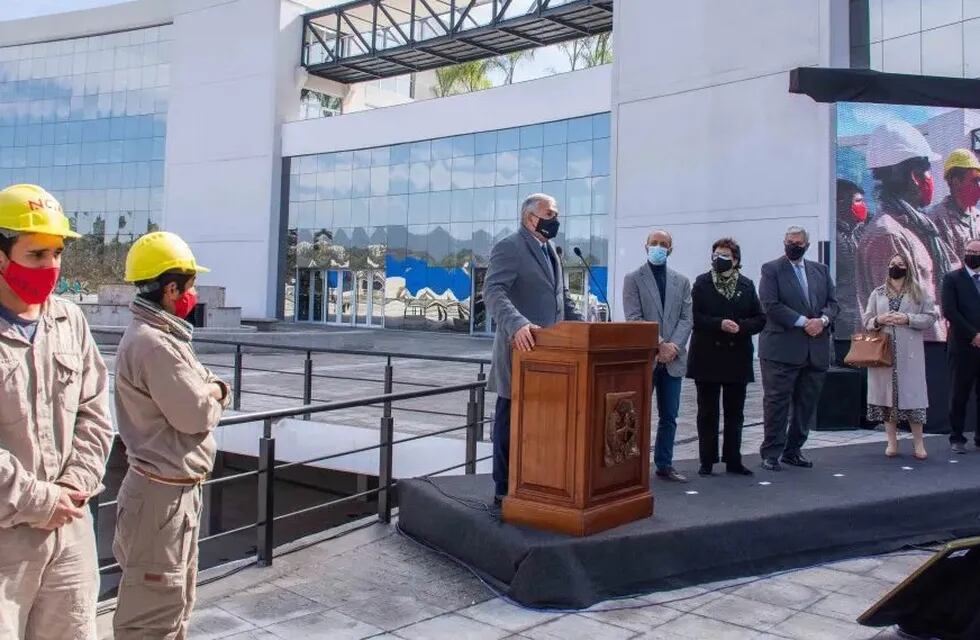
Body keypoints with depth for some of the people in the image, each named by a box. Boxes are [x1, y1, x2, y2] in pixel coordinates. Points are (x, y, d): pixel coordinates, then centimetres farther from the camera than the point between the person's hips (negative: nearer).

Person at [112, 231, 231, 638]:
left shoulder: (162, 335, 12)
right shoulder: (154, 344, -22)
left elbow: (205, 389, 13)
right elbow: (196, 415, -23)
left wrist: (211, 391, -9)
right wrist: (213, 397, -3)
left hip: (179, 489, 10)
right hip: (163, 494, -10)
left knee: (176, 603, 23)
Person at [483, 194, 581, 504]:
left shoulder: (550, 251, 19)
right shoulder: (509, 247, -9)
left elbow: (563, 298, 24)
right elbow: (494, 292, -22)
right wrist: (516, 324, -39)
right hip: (522, 348, -8)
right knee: (511, 422, 1)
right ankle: (504, 491, 11)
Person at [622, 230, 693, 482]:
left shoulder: (682, 282, 13)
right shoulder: (633, 279, 2)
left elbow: (686, 319, 6)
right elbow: (634, 319, -8)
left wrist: (674, 345, -11)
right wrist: (659, 345, -15)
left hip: (673, 358, 4)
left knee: (669, 416, 8)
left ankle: (664, 465, 17)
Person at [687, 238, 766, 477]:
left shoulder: (746, 285, 7)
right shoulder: (702, 283, 1)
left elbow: (760, 319, 5)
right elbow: (694, 316, -7)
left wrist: (740, 326, -14)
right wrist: (719, 324, -20)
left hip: (737, 357, 2)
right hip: (707, 356, -2)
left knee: (735, 413, 8)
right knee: (707, 412, 4)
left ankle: (733, 460, 16)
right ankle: (707, 461, 11)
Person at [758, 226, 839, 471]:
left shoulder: (821, 270, 17)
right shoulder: (771, 269, 0)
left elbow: (832, 302, 12)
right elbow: (771, 305, -11)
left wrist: (823, 320, -9)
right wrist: (803, 322, -16)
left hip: (816, 350, 5)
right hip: (782, 349, -5)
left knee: (807, 403, 10)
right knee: (777, 402, -3)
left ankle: (793, 450, 21)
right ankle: (771, 453, 5)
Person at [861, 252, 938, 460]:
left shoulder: (918, 293, 7)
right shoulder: (877, 293, 13)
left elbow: (931, 316, 1)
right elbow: (865, 319, 12)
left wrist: (908, 319, -13)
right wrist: (878, 320, -9)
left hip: (910, 354, -2)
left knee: (912, 393, -4)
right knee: (886, 394, 1)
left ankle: (918, 443, 5)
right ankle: (892, 442, 8)